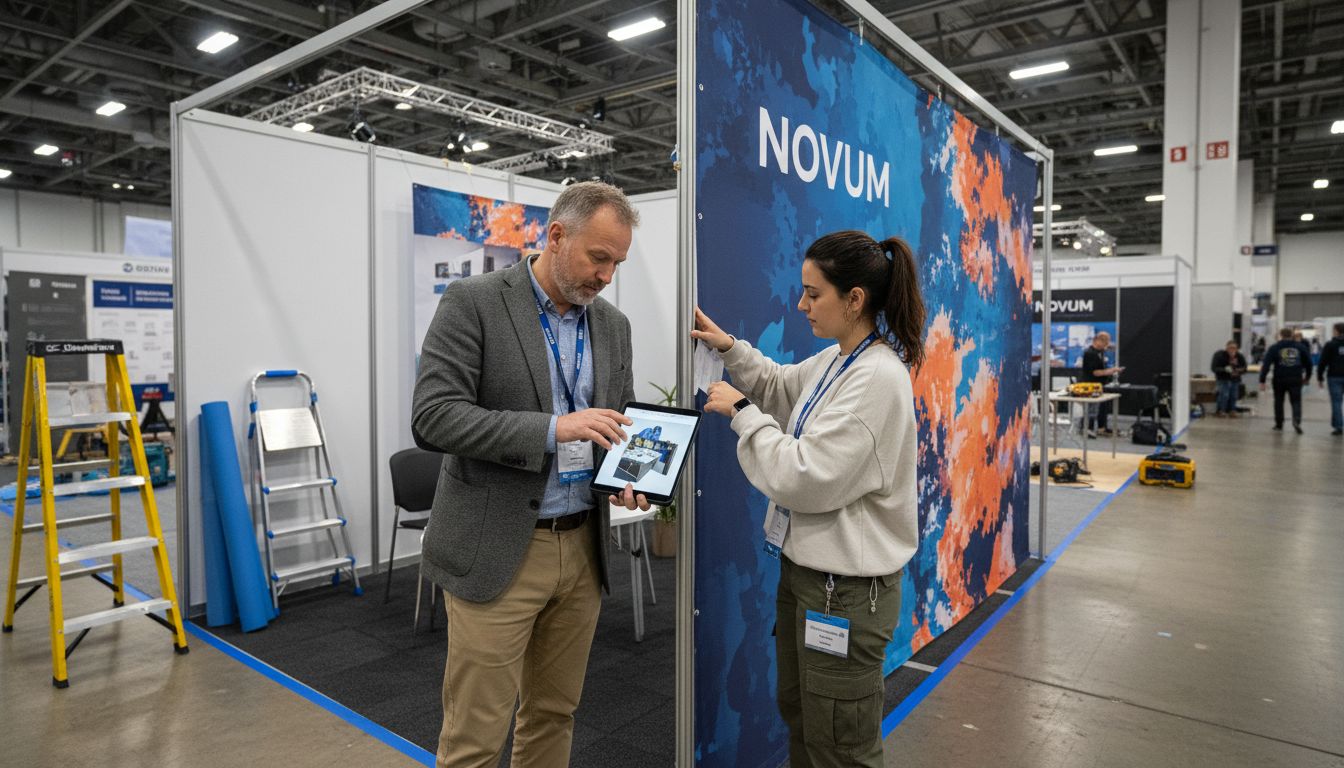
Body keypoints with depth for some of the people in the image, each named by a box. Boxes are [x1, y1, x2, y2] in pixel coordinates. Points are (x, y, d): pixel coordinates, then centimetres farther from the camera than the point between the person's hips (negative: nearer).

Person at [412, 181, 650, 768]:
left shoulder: (613, 325, 8)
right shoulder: (473, 302, -9)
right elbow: (432, 416, -17)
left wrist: (627, 476, -7)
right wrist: (552, 428, -26)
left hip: (582, 548, 6)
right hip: (495, 551, -5)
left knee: (554, 714, 17)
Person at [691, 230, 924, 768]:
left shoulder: (878, 376, -23)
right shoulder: (832, 361, 5)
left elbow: (805, 479, -26)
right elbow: (780, 387, 26)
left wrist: (741, 411, -16)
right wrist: (729, 348, 11)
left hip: (846, 586, -9)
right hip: (803, 564, 9)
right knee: (799, 721, 25)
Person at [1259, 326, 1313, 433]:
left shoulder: (1274, 348, -2)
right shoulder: (1299, 347, 6)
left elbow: (1266, 365, -10)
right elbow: (1308, 362, 10)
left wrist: (1262, 381, -11)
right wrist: (1307, 376, 24)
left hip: (1280, 380, -1)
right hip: (1296, 379, 1)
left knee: (1278, 401, 14)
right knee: (1296, 401, 5)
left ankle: (1279, 424, 21)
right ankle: (1297, 421, -18)